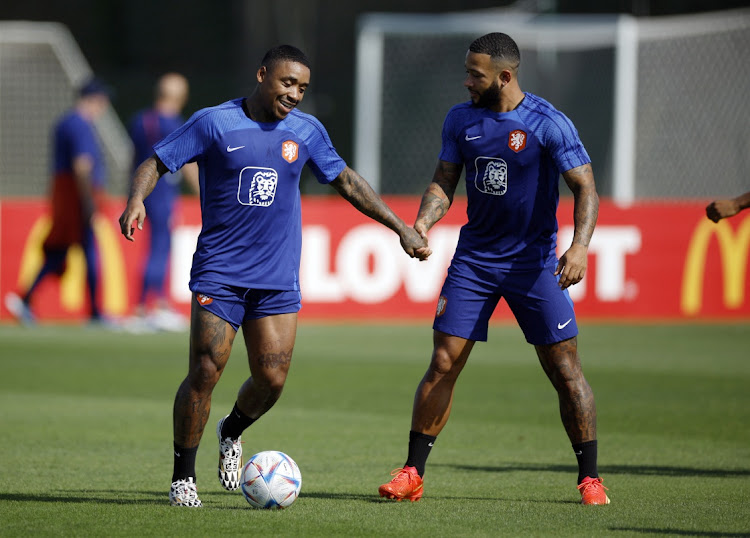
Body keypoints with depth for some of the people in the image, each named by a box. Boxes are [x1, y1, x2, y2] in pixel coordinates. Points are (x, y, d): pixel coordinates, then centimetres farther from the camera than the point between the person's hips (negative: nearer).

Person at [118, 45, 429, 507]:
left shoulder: (306, 131, 6)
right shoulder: (214, 123, -5)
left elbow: (346, 181, 17)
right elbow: (156, 163, -3)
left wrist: (401, 228, 17)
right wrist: (137, 200, -25)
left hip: (278, 278, 3)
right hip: (219, 273, -3)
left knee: (272, 379, -4)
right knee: (205, 373, -11)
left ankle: (232, 432, 29)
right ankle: (184, 476, 4)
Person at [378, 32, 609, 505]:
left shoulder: (548, 124, -13)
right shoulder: (461, 120, 1)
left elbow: (585, 188, -13)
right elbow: (444, 183, 8)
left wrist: (580, 245, -28)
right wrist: (423, 224, -12)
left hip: (533, 261, -3)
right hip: (474, 257, 3)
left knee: (565, 369, -4)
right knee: (443, 365, -2)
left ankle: (590, 479, 5)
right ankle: (412, 475, 5)